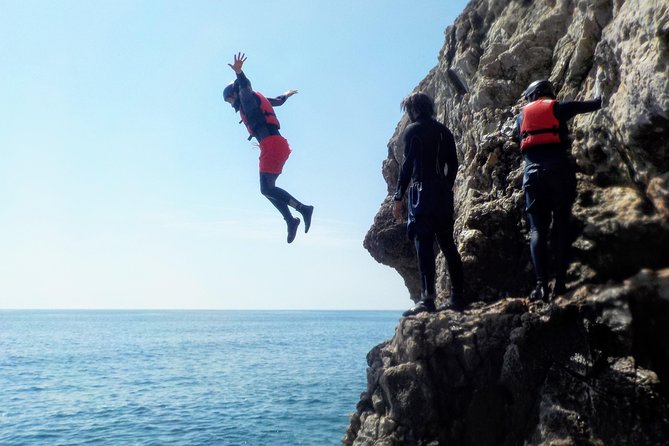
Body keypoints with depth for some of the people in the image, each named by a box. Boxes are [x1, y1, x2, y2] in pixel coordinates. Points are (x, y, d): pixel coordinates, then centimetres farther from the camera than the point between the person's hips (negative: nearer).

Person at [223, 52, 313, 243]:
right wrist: (285, 95, 69)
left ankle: (303, 208, -17)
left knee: (267, 189, -14)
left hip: (271, 143, -10)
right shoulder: (256, 101, 29)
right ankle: (290, 220, 7)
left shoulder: (247, 98, 5)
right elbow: (277, 101, 47)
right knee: (268, 188, 10)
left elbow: (244, 86, -19)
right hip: (278, 144, 10)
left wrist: (238, 72, -41)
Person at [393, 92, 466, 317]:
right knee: (448, 244, 11)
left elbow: (408, 165, -10)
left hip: (422, 193, -7)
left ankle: (427, 298, -16)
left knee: (424, 245, -11)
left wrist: (398, 197, -10)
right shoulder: (443, 130, 18)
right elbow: (453, 164, 15)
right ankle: (457, 296, 12)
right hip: (444, 195, 7)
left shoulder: (412, 130, -1)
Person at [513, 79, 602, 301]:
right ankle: (560, 281, -4)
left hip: (533, 173, 1)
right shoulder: (558, 107, 10)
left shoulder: (523, 114, 18)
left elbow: (516, 138, 30)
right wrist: (598, 96, 39)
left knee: (537, 230, -1)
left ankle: (541, 284, -13)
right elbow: (595, 104, 17)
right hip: (559, 170, -1)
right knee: (561, 226, 4)